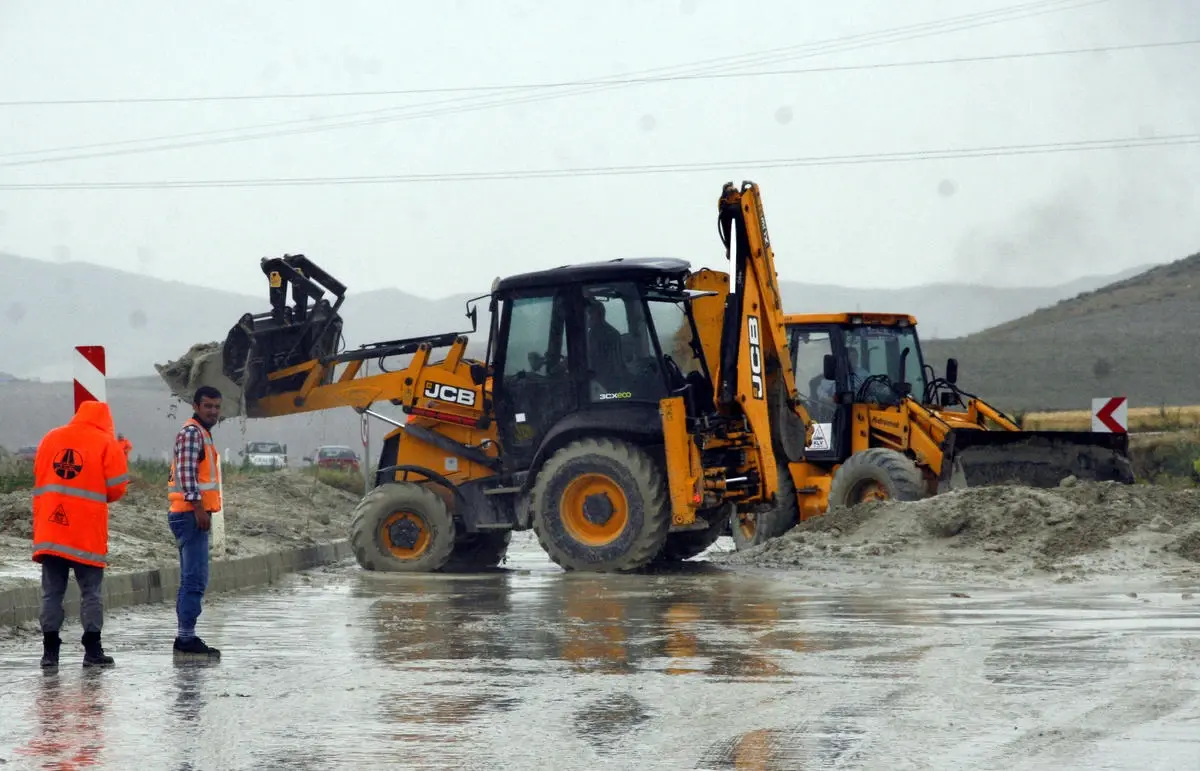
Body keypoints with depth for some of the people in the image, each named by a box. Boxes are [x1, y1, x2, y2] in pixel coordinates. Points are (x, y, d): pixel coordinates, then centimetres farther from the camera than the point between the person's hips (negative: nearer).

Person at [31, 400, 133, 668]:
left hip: (49, 532, 3)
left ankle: (50, 651, 4)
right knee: (91, 592, 3)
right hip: (88, 534, -3)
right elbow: (116, 489, -2)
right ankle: (93, 650, -1)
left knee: (52, 592, 7)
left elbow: (38, 478, 16)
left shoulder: (50, 438, 11)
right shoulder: (108, 444, -1)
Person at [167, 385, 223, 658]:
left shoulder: (203, 434, 22)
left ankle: (185, 637, 14)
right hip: (191, 515, -11)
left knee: (191, 579, 11)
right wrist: (199, 508, -23)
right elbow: (186, 472, -20)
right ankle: (187, 637, -15)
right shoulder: (191, 432, -10)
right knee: (195, 579, -13)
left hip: (195, 515, 11)